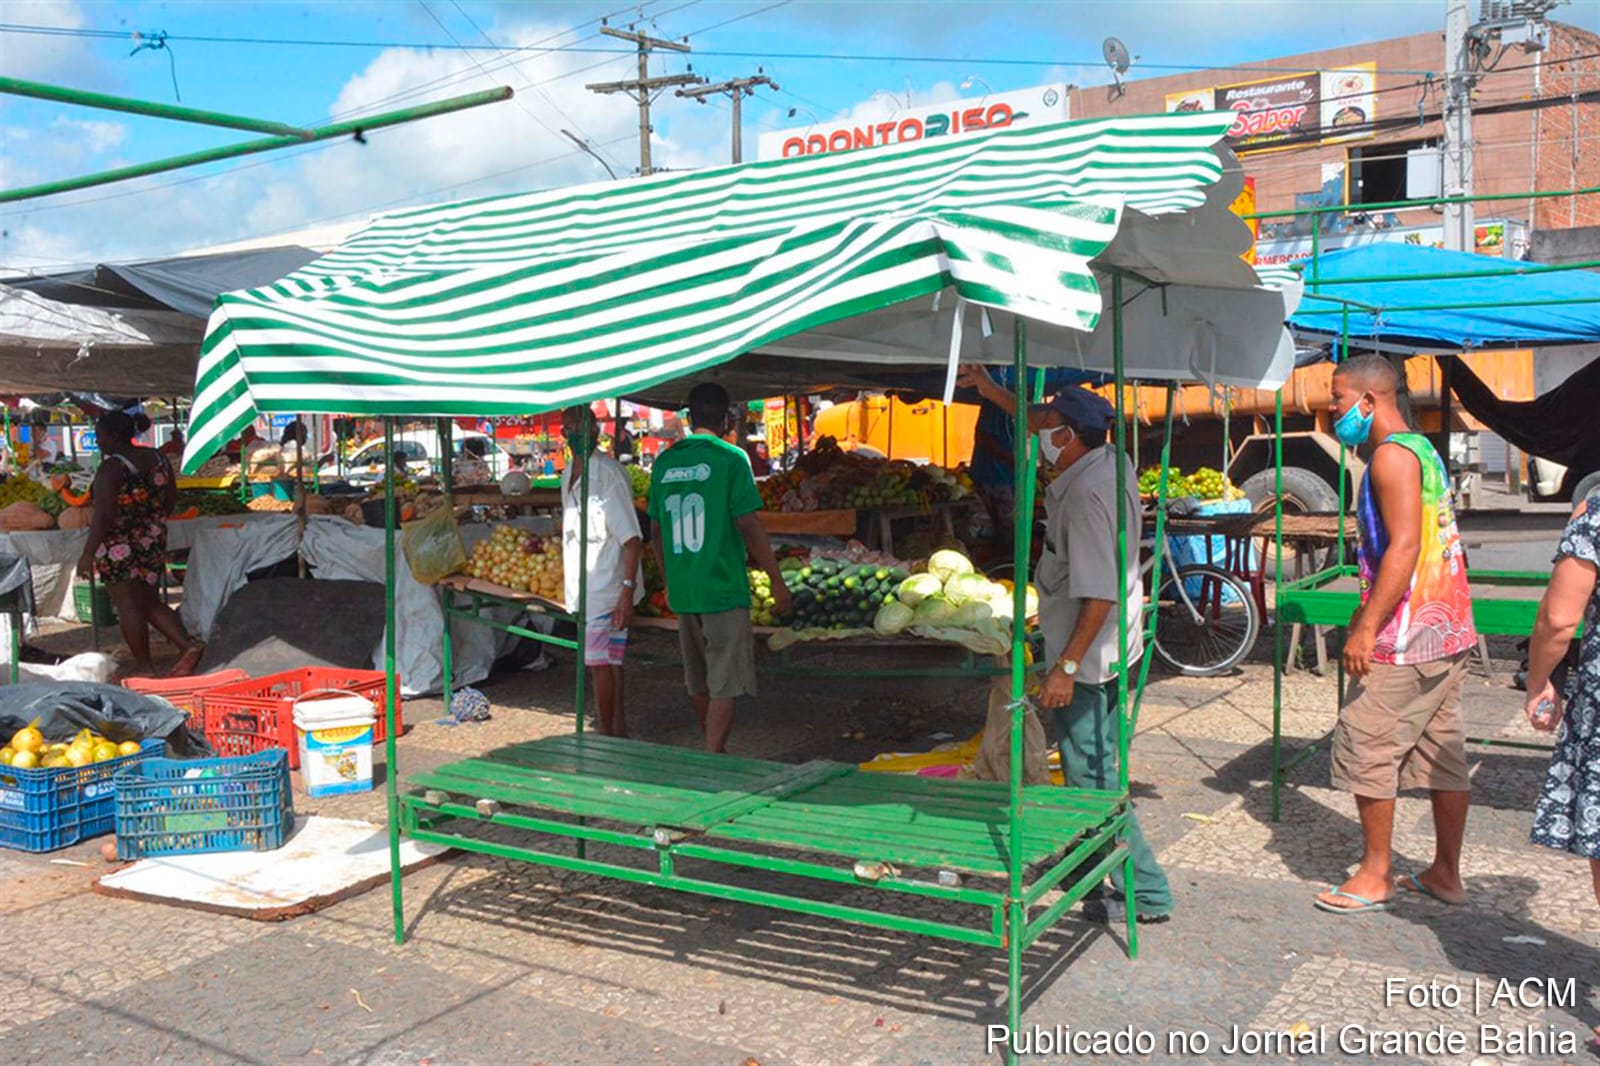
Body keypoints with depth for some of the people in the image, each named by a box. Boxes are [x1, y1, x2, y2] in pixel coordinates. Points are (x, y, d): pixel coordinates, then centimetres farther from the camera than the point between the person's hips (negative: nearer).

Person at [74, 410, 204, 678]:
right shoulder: (157, 458, 3)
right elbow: (171, 499, 11)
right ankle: (188, 645, 3)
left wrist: (87, 554, -15)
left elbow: (103, 516, -20)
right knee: (150, 603, 16)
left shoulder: (111, 468, -17)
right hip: (153, 543, 7)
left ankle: (143, 666, 13)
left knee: (128, 606, 5)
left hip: (118, 548, -7)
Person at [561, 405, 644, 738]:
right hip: (583, 586, 8)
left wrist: (627, 589, -22)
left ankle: (607, 736, 4)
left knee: (599, 662, -6)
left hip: (606, 587, -8)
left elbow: (632, 539, -18)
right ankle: (618, 727, 23)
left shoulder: (609, 473, -15)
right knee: (609, 660, 14)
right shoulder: (568, 475, 11)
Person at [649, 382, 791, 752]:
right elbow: (749, 527, -13)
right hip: (724, 589, -6)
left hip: (681, 592, 6)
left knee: (699, 683, 19)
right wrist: (778, 582, -5)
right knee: (724, 687, -1)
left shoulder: (663, 463, 7)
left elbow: (657, 532, 13)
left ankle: (716, 754, 37)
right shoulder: (730, 458, -10)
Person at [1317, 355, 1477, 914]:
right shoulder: (1420, 449, 17)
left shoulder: (1393, 454, -14)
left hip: (1406, 637, -10)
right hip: (1447, 634, 10)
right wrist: (1368, 614, 25)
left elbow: (1404, 547, -23)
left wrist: (1366, 628, -24)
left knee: (1365, 747, -1)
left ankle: (1374, 876, 7)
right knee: (1442, 751, 13)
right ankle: (1446, 873, 22)